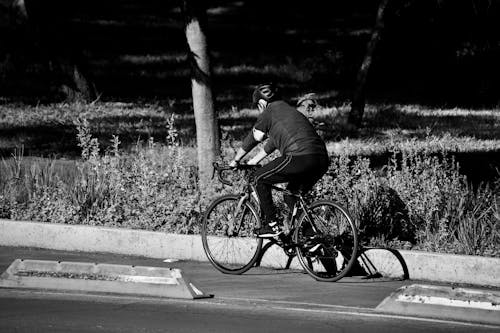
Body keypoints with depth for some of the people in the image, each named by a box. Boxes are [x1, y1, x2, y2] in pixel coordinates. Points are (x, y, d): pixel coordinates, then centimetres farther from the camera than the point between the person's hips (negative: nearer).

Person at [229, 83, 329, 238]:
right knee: (292, 195, 28)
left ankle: (272, 225, 8)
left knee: (260, 179, 11)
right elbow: (273, 142, 42)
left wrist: (235, 160, 34)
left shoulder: (269, 112, 10)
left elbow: (252, 139, 19)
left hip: (299, 158, -8)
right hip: (322, 160, 8)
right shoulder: (289, 109, 32)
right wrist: (254, 160, 50)